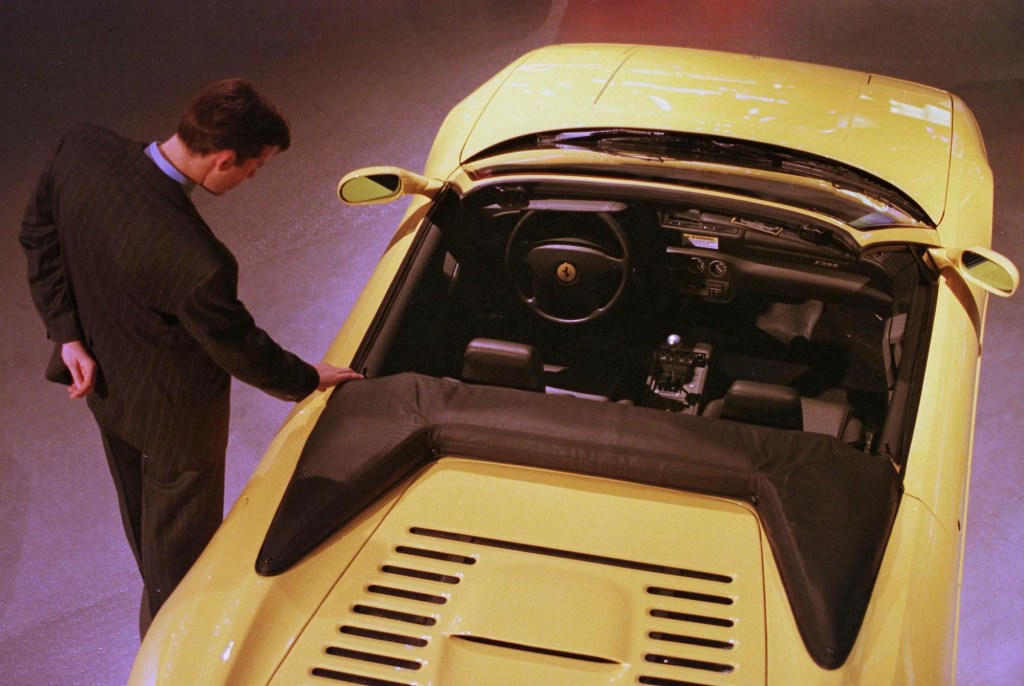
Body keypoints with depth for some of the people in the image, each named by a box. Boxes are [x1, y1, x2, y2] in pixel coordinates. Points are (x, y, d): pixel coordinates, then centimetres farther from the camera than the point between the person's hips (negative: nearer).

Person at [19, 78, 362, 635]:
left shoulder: (82, 148, -26)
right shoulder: (197, 263, -43)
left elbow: (38, 233, -8)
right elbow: (240, 349, -24)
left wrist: (68, 333, -4)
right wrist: (308, 380, -4)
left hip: (104, 380, 7)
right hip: (170, 413, -7)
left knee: (142, 522, 33)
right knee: (179, 548, 21)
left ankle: (161, 624, 61)